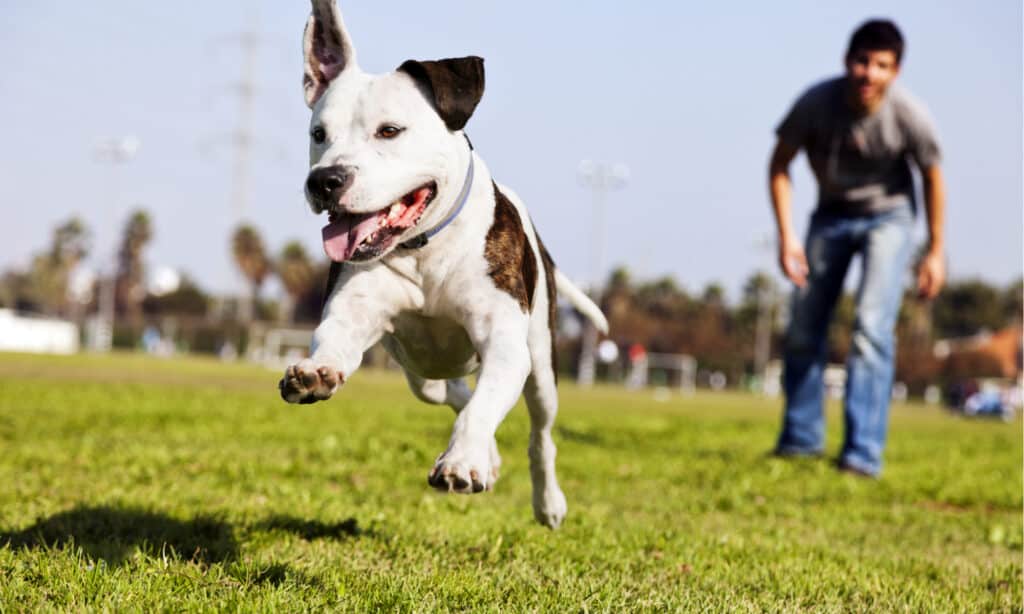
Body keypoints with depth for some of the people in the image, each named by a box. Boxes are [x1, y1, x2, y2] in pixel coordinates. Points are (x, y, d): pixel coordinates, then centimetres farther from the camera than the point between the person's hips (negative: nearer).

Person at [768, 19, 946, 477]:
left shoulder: (908, 116, -26)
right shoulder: (816, 103, -25)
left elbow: (932, 178, -8)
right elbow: (779, 165, -10)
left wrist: (935, 252, -3)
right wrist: (786, 235, -17)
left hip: (888, 216, -3)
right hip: (831, 215, 3)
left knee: (872, 328, -18)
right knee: (803, 328, 7)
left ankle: (863, 452, -18)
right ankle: (801, 438, 24)